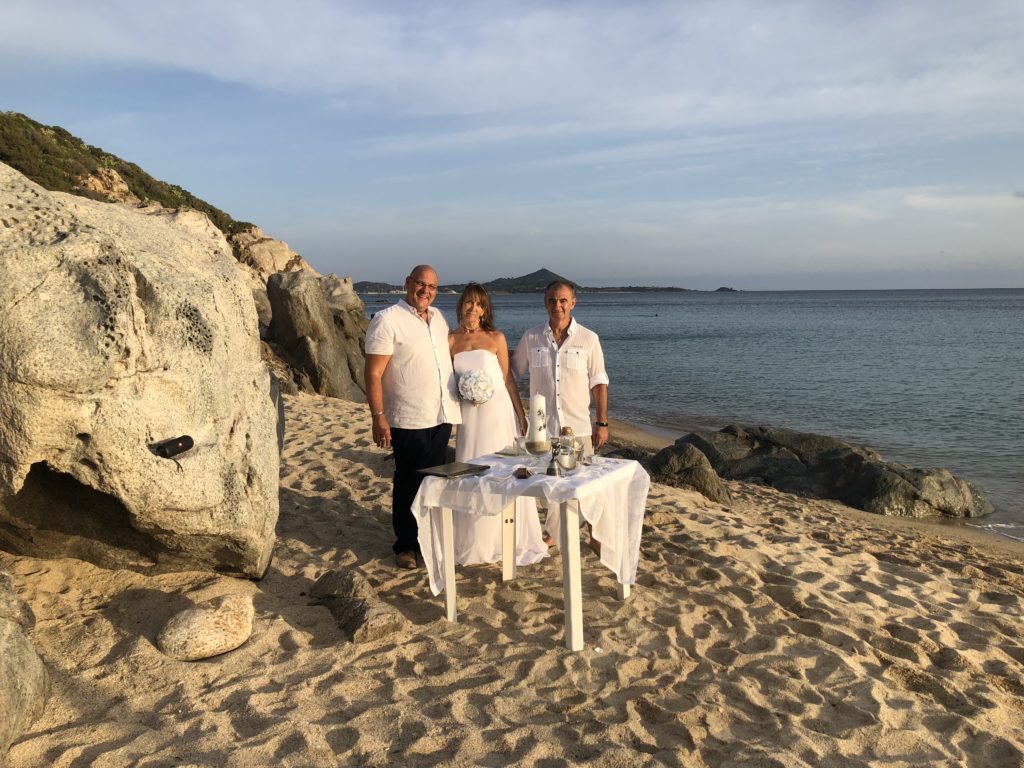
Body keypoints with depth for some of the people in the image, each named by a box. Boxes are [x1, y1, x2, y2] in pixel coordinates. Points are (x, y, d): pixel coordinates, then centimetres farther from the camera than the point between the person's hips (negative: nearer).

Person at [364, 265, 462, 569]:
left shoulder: (438, 318, 12)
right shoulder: (387, 320, -10)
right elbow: (374, 374, -13)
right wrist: (378, 418, -18)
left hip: (443, 416, 6)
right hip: (409, 420, -6)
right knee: (409, 484, 5)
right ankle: (406, 546, 20)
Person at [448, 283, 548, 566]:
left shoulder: (496, 338, 1)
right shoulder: (451, 340, 4)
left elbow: (507, 378, 2)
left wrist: (521, 414, -2)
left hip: (498, 410, -1)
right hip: (468, 414, 1)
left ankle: (510, 539, 16)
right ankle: (475, 540, 20)